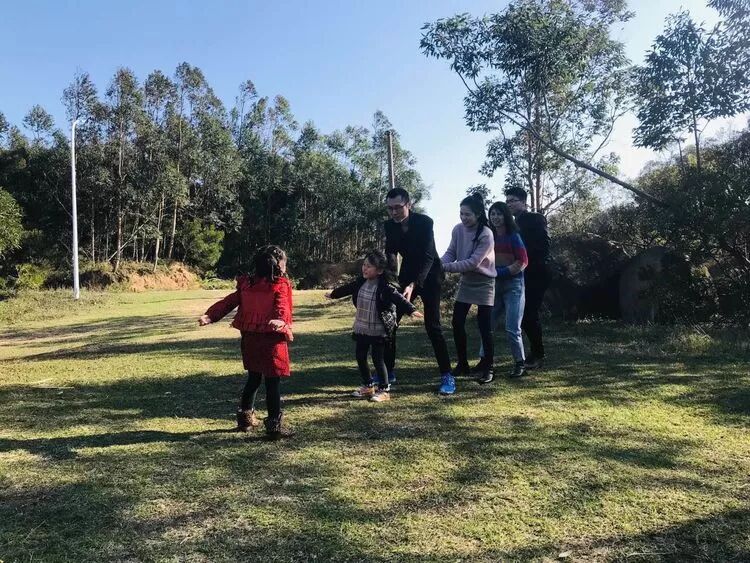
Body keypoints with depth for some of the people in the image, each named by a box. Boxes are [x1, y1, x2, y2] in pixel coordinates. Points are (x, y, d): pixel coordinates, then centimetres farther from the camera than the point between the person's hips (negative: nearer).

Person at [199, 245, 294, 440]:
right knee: (273, 382, 0)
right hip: (271, 339, -6)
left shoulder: (247, 284, 7)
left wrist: (210, 316, -3)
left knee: (253, 378, 21)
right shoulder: (280, 285, -10)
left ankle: (245, 417, 32)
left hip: (249, 338, 6)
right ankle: (274, 425, 4)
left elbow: (228, 302, 1)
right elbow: (282, 306, -27)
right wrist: (281, 321, -43)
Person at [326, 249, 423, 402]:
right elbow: (348, 288, 21)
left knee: (378, 359, -2)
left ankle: (384, 390, 12)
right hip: (361, 328, 7)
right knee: (360, 356, 13)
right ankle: (368, 386, 29)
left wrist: (411, 310, -45)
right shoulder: (361, 282, 3)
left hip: (378, 331, -7)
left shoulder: (384, 287, -18)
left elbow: (398, 298, -29)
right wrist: (333, 294, 37)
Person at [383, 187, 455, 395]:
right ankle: (388, 371, 16)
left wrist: (413, 285, -38)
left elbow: (428, 257, -27)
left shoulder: (425, 222, -22)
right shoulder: (390, 225, -7)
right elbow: (391, 253, -8)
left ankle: (447, 376, -3)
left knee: (432, 326, -13)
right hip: (407, 275, 5)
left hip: (429, 276, -5)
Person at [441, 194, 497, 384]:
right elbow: (451, 253, -2)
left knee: (484, 328, -3)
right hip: (466, 283, 6)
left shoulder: (486, 235, -22)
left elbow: (473, 262, -25)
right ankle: (462, 363, 21)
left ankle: (487, 368, 10)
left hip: (483, 284, -6)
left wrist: (447, 267, -26)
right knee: (457, 324, 5)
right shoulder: (458, 229, -6)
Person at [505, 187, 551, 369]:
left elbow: (543, 245, -14)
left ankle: (537, 355, 2)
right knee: (525, 315, 7)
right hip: (521, 276, 7)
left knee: (530, 314, -9)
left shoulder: (536, 219, -3)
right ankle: (536, 353, 18)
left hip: (535, 275, -7)